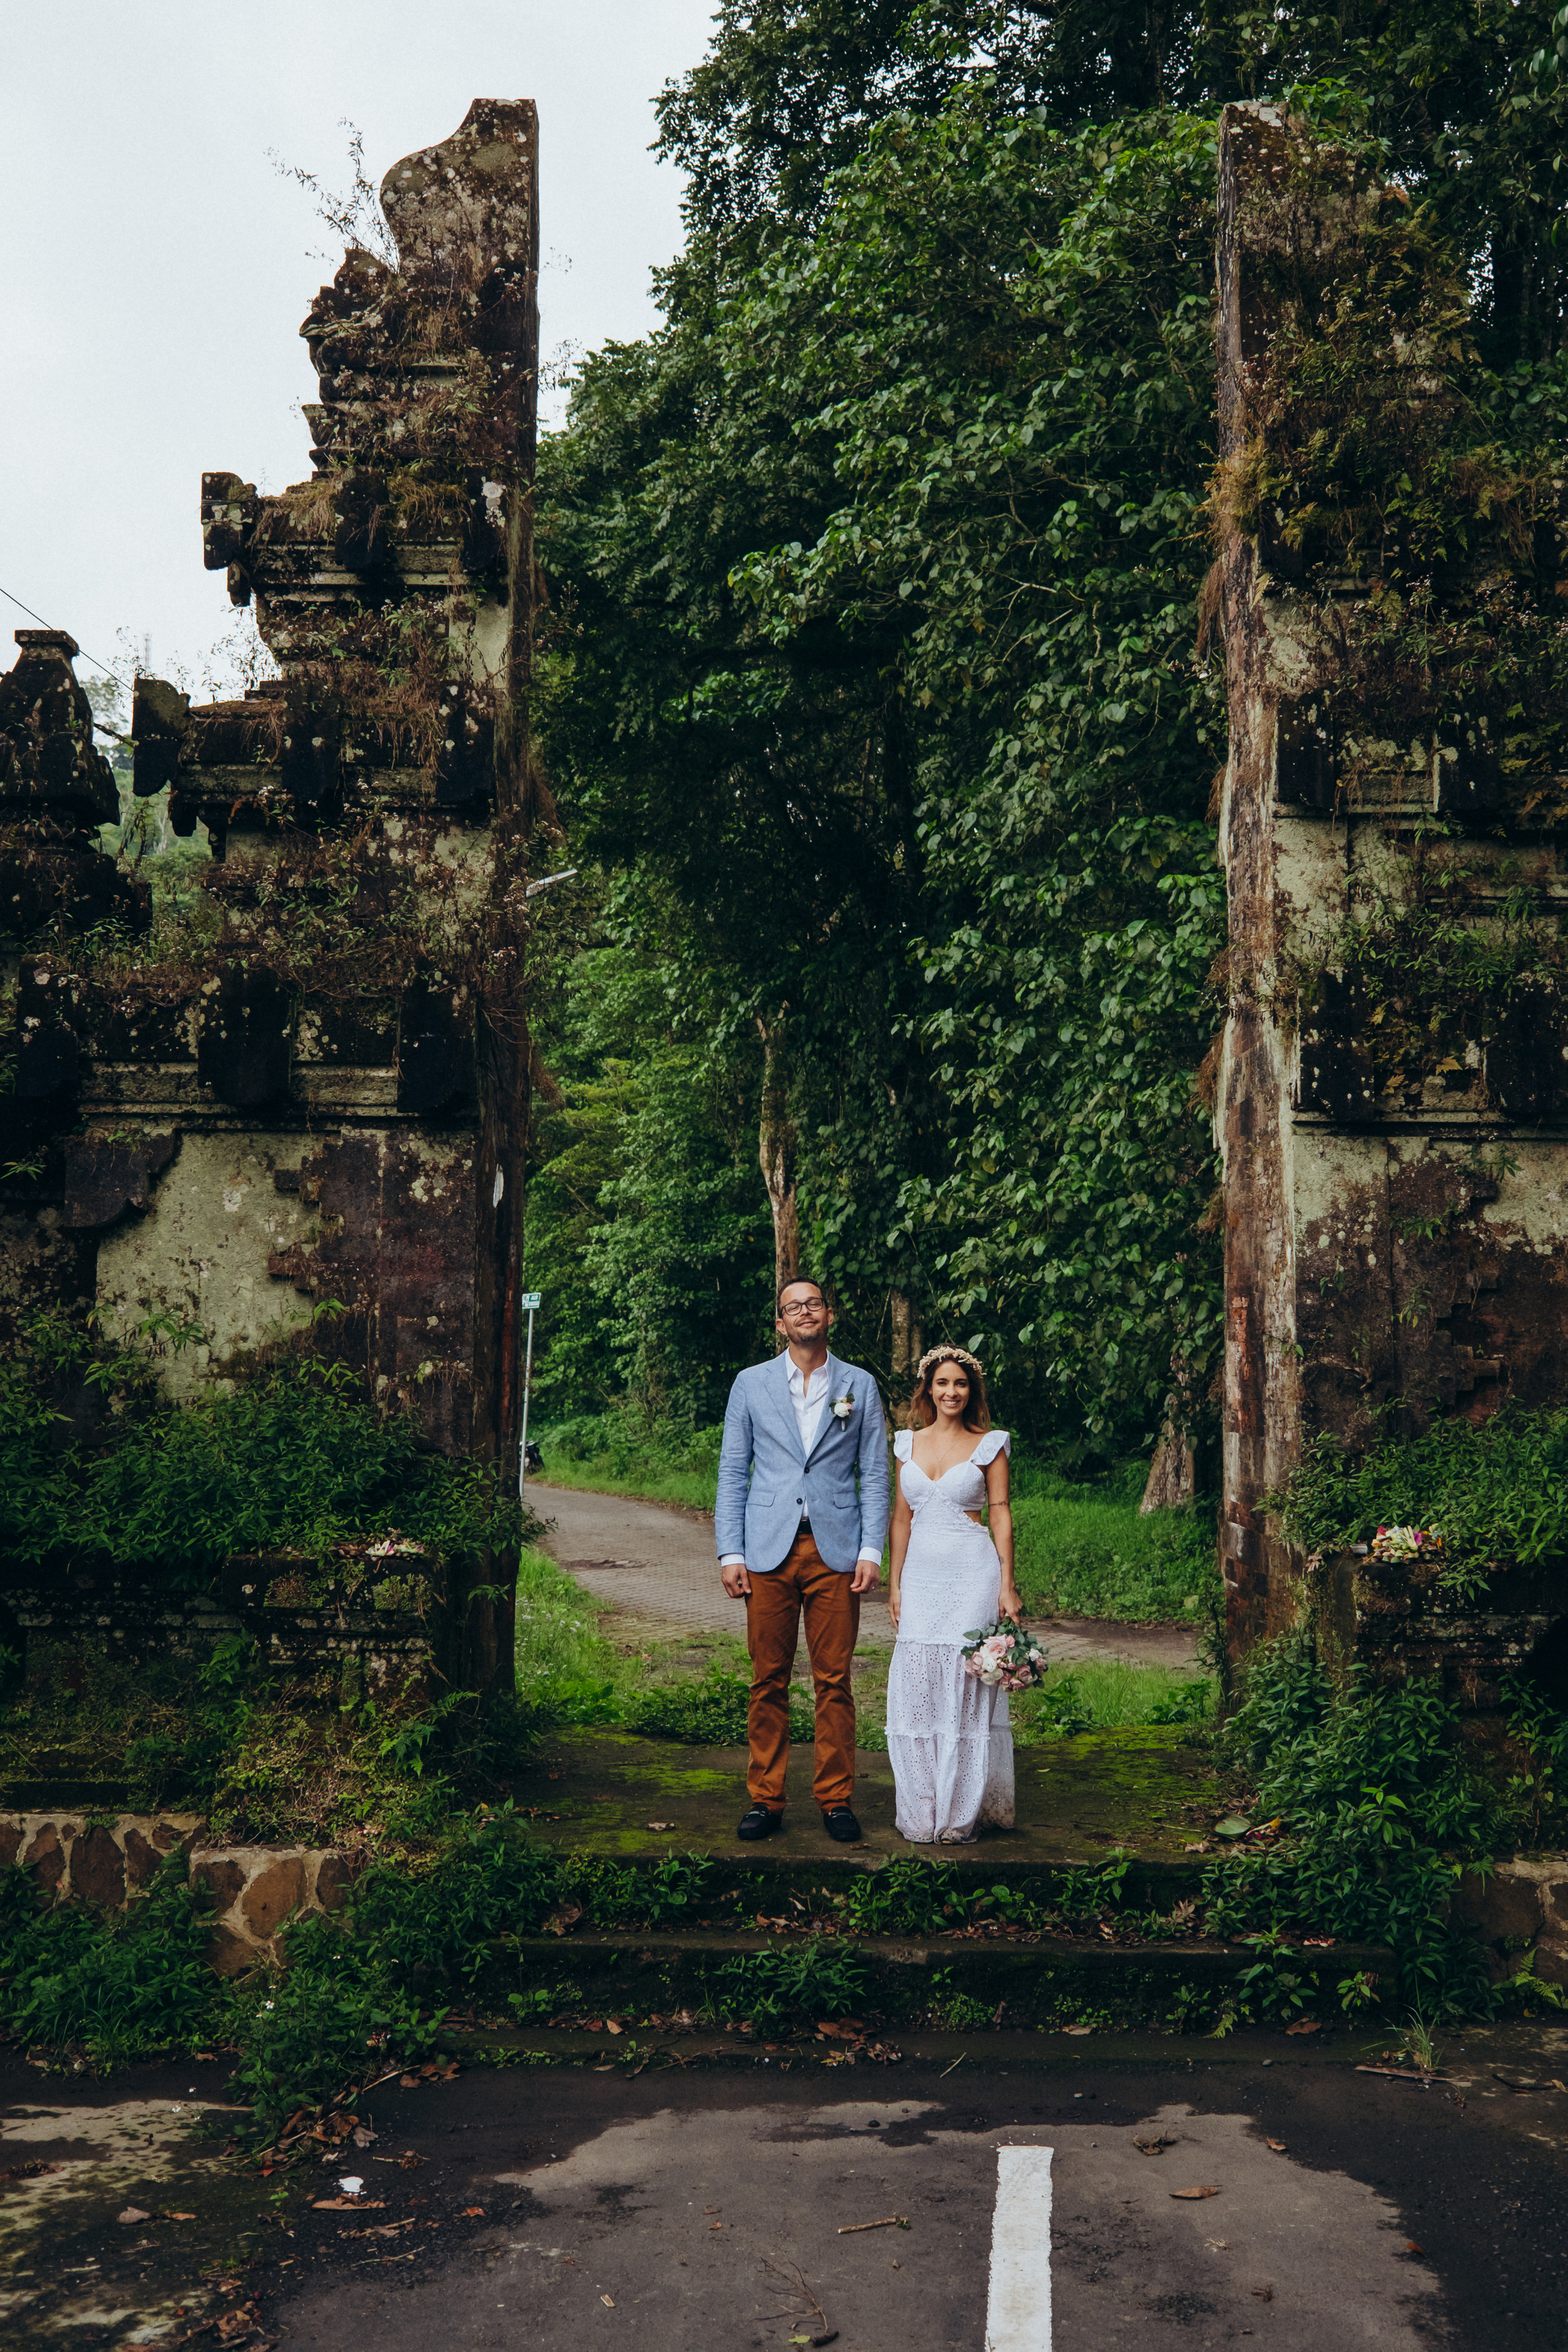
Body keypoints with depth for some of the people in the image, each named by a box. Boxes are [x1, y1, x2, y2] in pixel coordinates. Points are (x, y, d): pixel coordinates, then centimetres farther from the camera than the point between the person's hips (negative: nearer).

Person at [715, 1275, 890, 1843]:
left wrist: (871, 1551, -2)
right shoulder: (751, 1385, 9)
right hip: (768, 1551, 0)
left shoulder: (859, 1386, 9)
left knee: (834, 1682, 2)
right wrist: (730, 1553, -1)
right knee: (768, 1682, 2)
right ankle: (764, 1799, 11)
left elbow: (875, 1475, 8)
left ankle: (836, 1800, 11)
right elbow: (732, 1473, 8)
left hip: (835, 1551, 0)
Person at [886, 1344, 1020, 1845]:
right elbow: (902, 1516, 12)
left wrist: (1007, 1585, -7)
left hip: (973, 1574, -3)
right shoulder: (908, 1444, 10)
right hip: (922, 1576, 3)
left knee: (966, 1688, -1)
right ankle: (921, 1813, 12)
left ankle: (962, 1813, 9)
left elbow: (1001, 1516, -1)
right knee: (917, 1690, 2)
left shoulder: (989, 1445, 1)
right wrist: (895, 1584, 8)